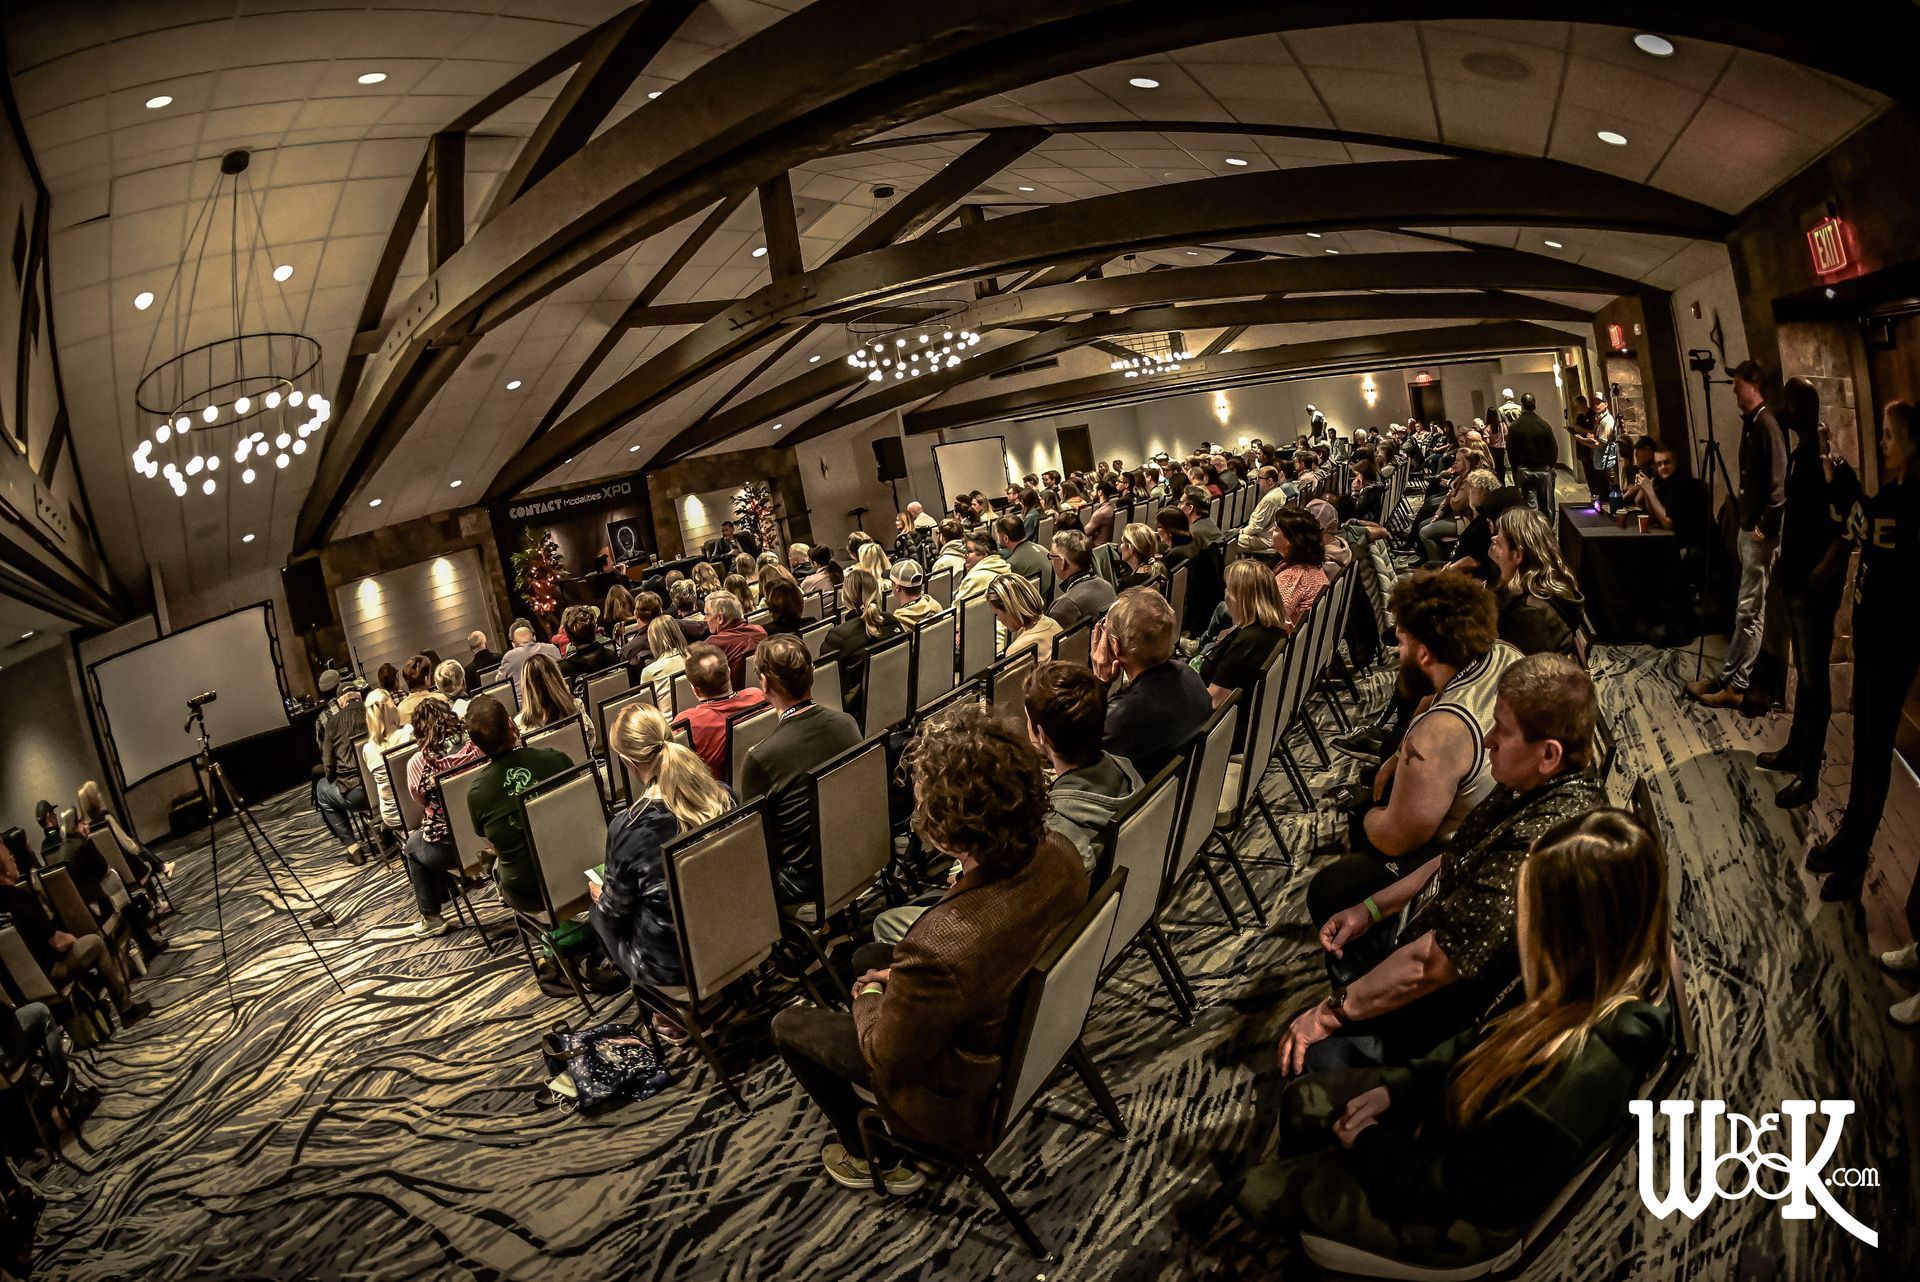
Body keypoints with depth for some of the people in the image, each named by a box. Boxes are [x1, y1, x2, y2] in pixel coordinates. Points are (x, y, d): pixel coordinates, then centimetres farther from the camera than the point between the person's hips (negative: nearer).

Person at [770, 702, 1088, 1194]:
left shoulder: (938, 952, -45)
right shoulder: (1057, 854, -23)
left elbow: (888, 1063, -24)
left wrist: (869, 997, -4)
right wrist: (906, 977, 1)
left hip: (964, 1090, -6)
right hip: (1029, 1029, 7)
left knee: (788, 1026, 14)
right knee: (866, 956, 27)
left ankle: (882, 1162, 31)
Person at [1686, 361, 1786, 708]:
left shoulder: (1767, 424, -15)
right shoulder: (1750, 423, 13)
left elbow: (1778, 483, -20)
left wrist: (1764, 527, -17)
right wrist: (1744, 523, 17)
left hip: (1760, 532, -9)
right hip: (1747, 527, 9)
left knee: (1749, 611, -4)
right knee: (1748, 610, 12)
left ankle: (1734, 684, 1)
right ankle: (1729, 678, 17)